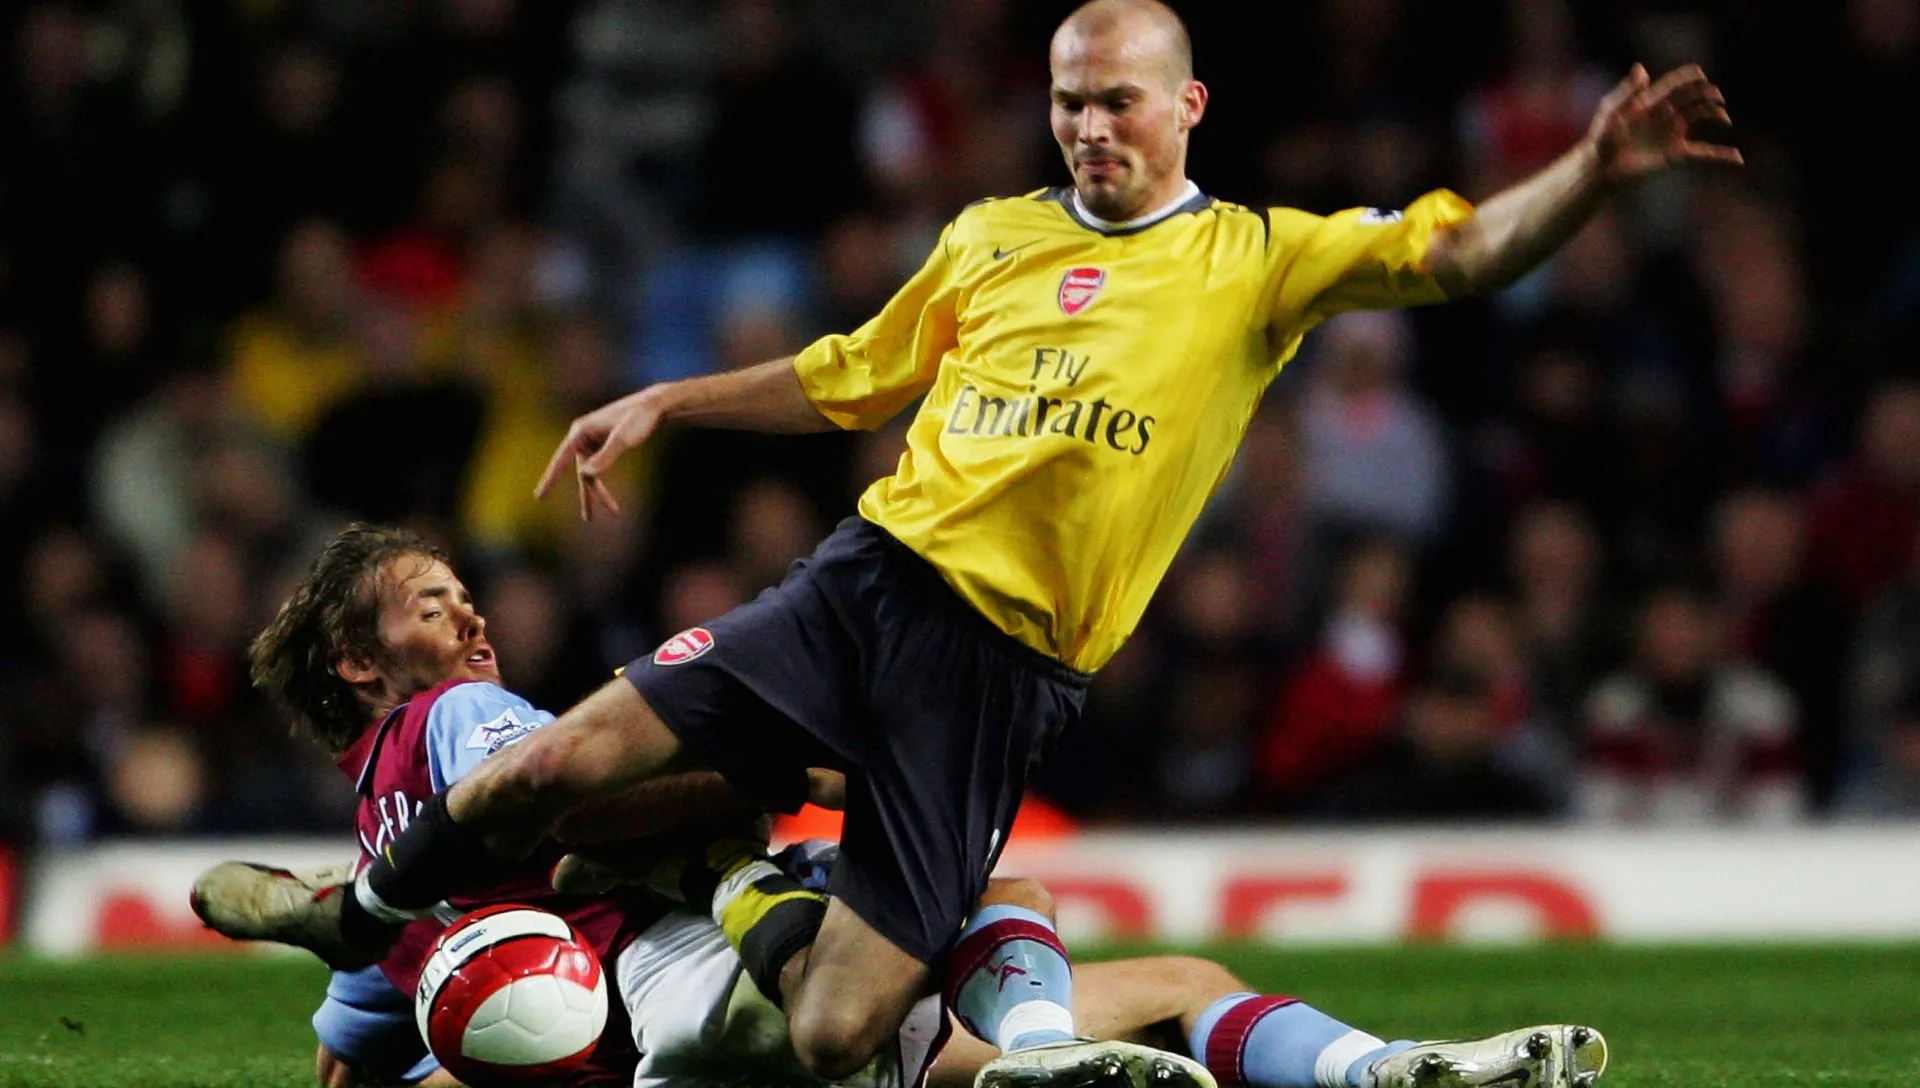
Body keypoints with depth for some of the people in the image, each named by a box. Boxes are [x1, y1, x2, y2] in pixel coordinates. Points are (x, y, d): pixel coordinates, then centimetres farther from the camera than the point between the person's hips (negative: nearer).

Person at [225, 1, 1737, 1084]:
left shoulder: (1257, 263, 6)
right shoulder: (992, 237, 17)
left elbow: (1461, 254, -5)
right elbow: (850, 378, 30)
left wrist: (1593, 173, -22)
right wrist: (663, 403, 26)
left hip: (1005, 670, -3)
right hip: (865, 586, 3)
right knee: (559, 766, -16)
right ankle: (359, 917, 16)